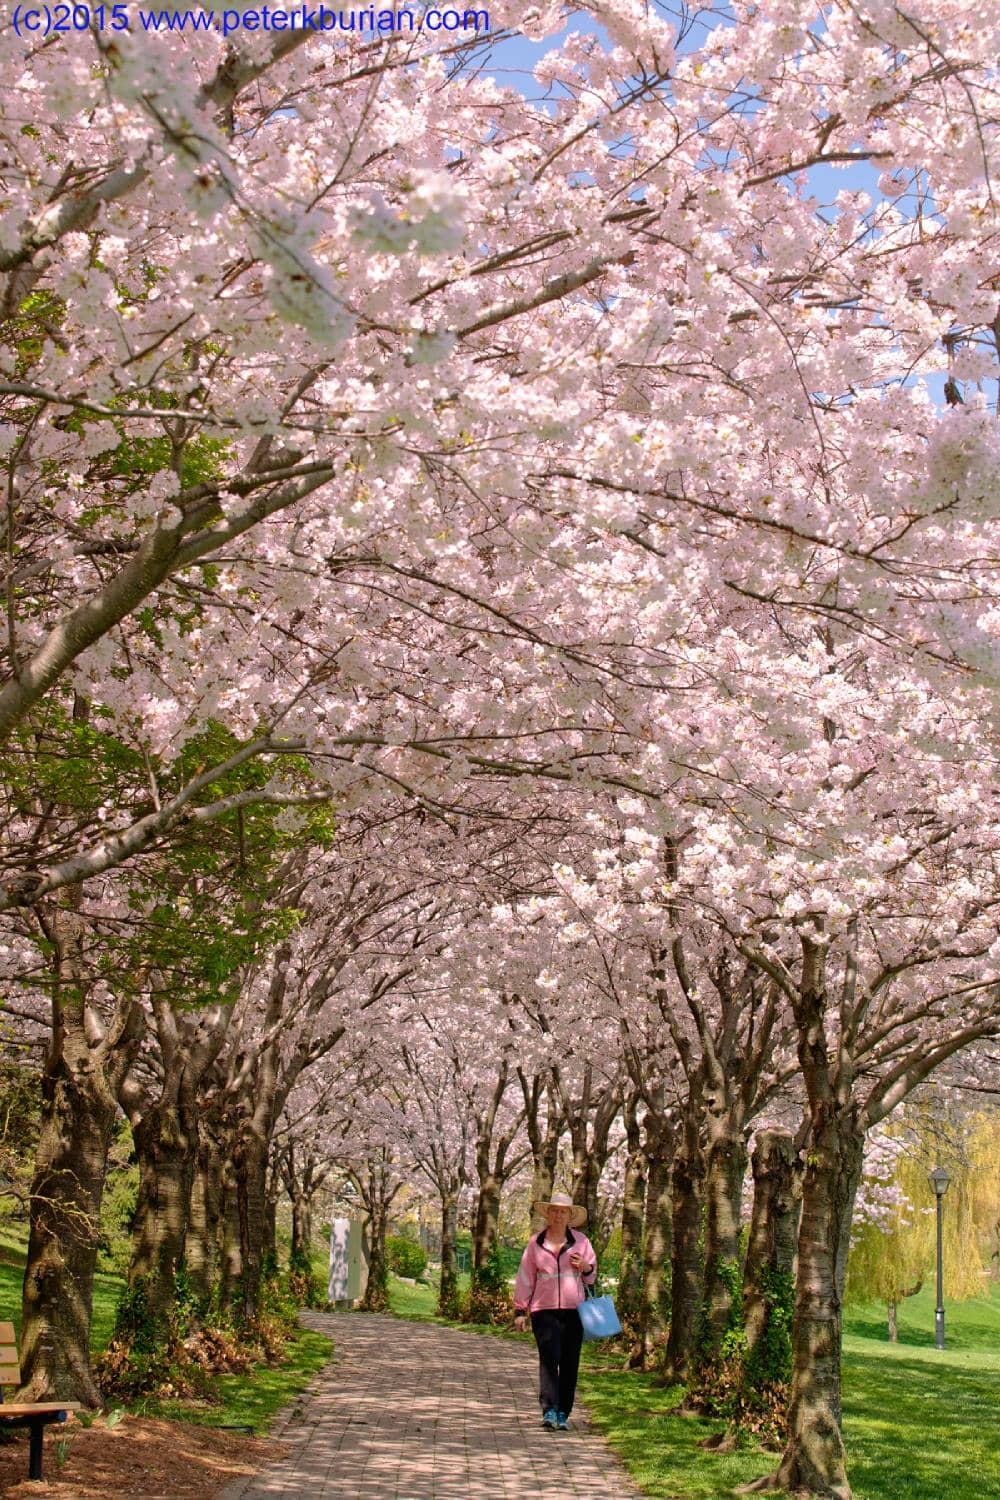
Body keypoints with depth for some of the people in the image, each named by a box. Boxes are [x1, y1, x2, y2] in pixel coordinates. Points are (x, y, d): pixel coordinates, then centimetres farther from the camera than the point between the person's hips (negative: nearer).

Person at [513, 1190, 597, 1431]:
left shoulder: (581, 1241, 10)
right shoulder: (536, 1243, 8)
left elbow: (592, 1277, 17)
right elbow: (525, 1277, 11)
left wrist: (585, 1267, -6)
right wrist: (520, 1310, 8)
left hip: (574, 1311, 1)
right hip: (544, 1310, -1)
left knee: (570, 1363, 1)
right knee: (549, 1358, -14)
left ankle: (563, 1414, 8)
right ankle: (549, 1411, -16)